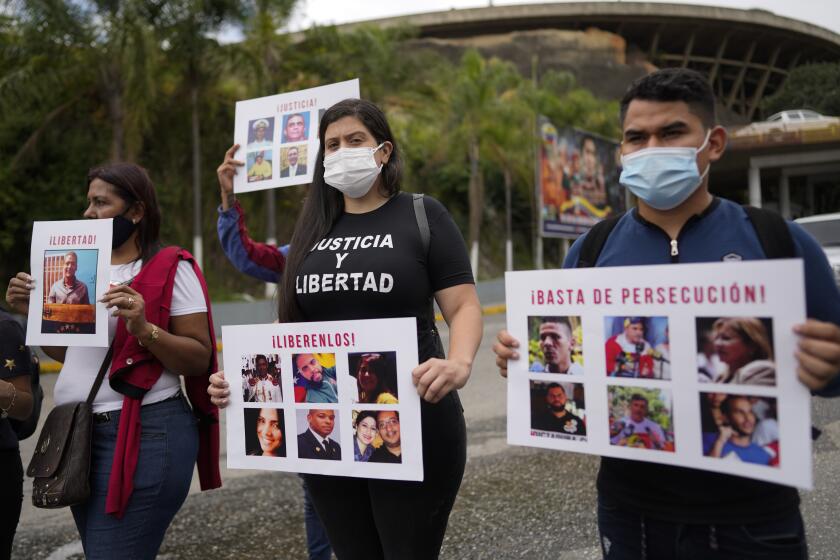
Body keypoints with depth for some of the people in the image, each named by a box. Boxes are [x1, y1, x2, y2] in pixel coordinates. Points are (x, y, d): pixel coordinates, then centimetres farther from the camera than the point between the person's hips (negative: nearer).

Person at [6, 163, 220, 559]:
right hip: (79, 436, 8)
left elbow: (199, 359, -11)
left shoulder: (171, 269, -7)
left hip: (143, 435, -8)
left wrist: (144, 329, -25)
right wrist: (32, 313, 7)